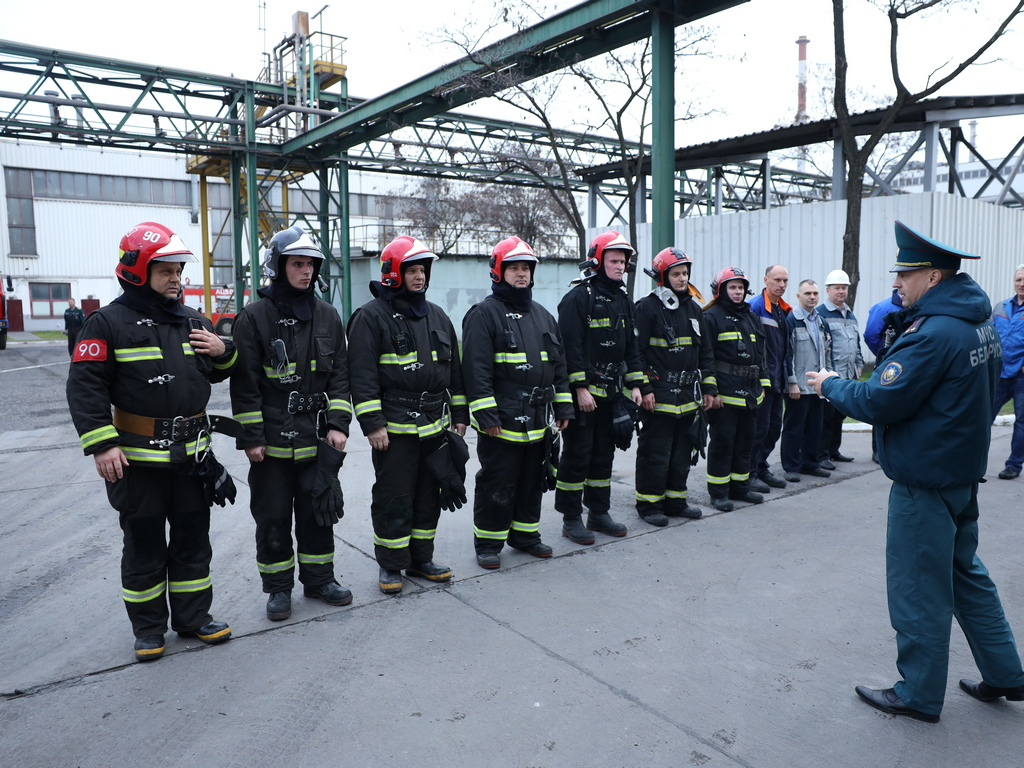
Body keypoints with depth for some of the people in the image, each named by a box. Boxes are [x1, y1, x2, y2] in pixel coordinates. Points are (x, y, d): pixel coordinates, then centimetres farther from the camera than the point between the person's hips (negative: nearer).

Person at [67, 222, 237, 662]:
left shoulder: (192, 322, 10)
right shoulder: (109, 322, -7)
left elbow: (217, 374, 20)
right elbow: (85, 386, -10)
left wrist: (223, 352, -3)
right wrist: (101, 445, -18)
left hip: (191, 452, 5)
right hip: (138, 457, -5)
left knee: (193, 538, 13)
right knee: (144, 543, 9)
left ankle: (193, 616, 28)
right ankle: (148, 626, 25)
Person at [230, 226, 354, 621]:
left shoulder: (327, 315, 6)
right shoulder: (254, 316, -6)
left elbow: (339, 375, 7)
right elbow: (245, 384, -6)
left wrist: (338, 424, -2)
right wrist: (251, 437, -8)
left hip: (318, 438, 3)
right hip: (272, 439, -3)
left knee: (318, 510, 13)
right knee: (273, 517, 7)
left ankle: (319, 579, 29)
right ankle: (278, 587, 24)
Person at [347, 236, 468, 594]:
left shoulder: (437, 315, 14)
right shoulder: (372, 316, -6)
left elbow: (454, 369, 17)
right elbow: (363, 375, -12)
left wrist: (459, 415, 14)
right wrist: (372, 424, -16)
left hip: (435, 426, 6)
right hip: (394, 429, -6)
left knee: (428, 496, 14)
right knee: (394, 500, 1)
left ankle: (421, 559, 28)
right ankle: (391, 565, 17)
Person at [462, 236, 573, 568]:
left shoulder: (542, 315, 15)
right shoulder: (484, 314, -7)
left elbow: (559, 364, 17)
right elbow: (476, 369, -13)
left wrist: (563, 407, 13)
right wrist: (485, 414, -18)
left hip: (538, 420, 7)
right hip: (502, 420, -7)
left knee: (533, 480, 16)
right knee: (497, 485, 1)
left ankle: (525, 534, 32)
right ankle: (488, 542, 16)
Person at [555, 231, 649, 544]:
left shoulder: (623, 300, 14)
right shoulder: (578, 297, -11)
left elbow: (631, 346, 16)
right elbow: (571, 347, -16)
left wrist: (636, 384, 9)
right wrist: (580, 388, -20)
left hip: (611, 392, 8)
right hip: (583, 393, -8)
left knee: (604, 453, 14)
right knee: (577, 454, -1)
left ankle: (599, 513, 26)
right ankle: (571, 519, 10)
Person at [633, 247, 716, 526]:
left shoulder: (693, 307, 14)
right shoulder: (647, 307, -8)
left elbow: (706, 352, 18)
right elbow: (637, 352, -11)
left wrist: (709, 387, 12)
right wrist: (643, 389, -16)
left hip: (688, 396, 7)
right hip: (658, 396, -7)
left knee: (682, 451, 14)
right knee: (655, 452, -1)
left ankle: (675, 501, 26)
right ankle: (649, 504, 12)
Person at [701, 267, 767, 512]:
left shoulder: (751, 317, 18)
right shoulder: (711, 317, -6)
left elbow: (761, 354, 22)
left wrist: (763, 384, 16)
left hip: (750, 394, 8)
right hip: (724, 394, -7)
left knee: (745, 440, 13)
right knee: (722, 441, -2)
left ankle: (740, 487, 25)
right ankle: (718, 492, 8)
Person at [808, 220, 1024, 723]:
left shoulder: (934, 333, -25)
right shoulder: (977, 322, 7)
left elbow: (881, 402, -24)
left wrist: (831, 385, -8)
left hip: (924, 481, -10)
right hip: (961, 470, 10)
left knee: (918, 588, 4)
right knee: (965, 572, 23)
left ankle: (919, 695, 19)